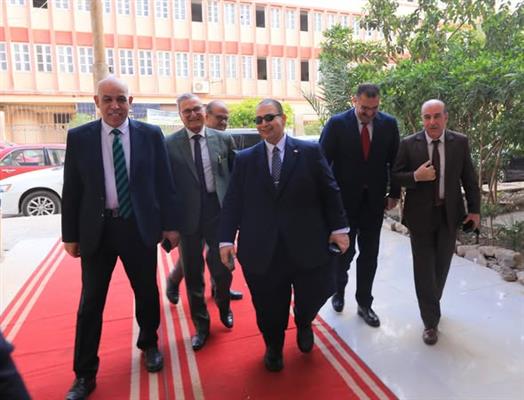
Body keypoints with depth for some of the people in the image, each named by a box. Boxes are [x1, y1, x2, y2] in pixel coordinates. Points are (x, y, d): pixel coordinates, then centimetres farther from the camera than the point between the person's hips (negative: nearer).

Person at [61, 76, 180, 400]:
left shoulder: (151, 135, -1)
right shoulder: (79, 137, 0)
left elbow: (164, 183, 1)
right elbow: (71, 190, 3)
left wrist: (170, 224, 0)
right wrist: (70, 234, 3)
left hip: (140, 227, 0)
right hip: (96, 229, 1)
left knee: (147, 293, 14)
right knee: (91, 302, 10)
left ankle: (149, 345, 41)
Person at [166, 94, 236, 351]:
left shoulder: (223, 139, 2)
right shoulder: (169, 144, -3)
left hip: (219, 213, 1)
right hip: (188, 217, 0)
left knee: (222, 269, 8)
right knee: (193, 274, 11)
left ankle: (224, 306, 42)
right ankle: (201, 324, 33)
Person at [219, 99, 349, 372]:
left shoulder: (310, 152, 1)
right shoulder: (244, 159, 6)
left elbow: (330, 192, 2)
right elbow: (232, 202, 3)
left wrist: (339, 228, -1)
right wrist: (226, 239, -2)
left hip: (306, 244, 0)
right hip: (262, 248, 1)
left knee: (314, 294, 9)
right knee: (269, 306, 14)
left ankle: (303, 324, 47)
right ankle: (273, 347, 44)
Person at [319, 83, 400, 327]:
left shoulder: (389, 124, 0)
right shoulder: (337, 123, -9)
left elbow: (394, 160, 7)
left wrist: (394, 193, 6)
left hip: (374, 200, 3)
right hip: (344, 199, -2)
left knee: (369, 254, 9)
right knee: (345, 250, 10)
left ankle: (364, 303, 25)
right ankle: (339, 290, 38)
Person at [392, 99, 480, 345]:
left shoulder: (460, 142, 0)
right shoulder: (409, 144, -7)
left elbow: (469, 178, 5)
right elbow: (394, 175, -5)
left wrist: (474, 209, 3)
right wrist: (415, 176, -23)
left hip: (449, 214, 3)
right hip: (420, 215, -2)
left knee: (441, 266, 16)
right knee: (424, 269, 3)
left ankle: (432, 305, 42)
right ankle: (431, 321, 17)